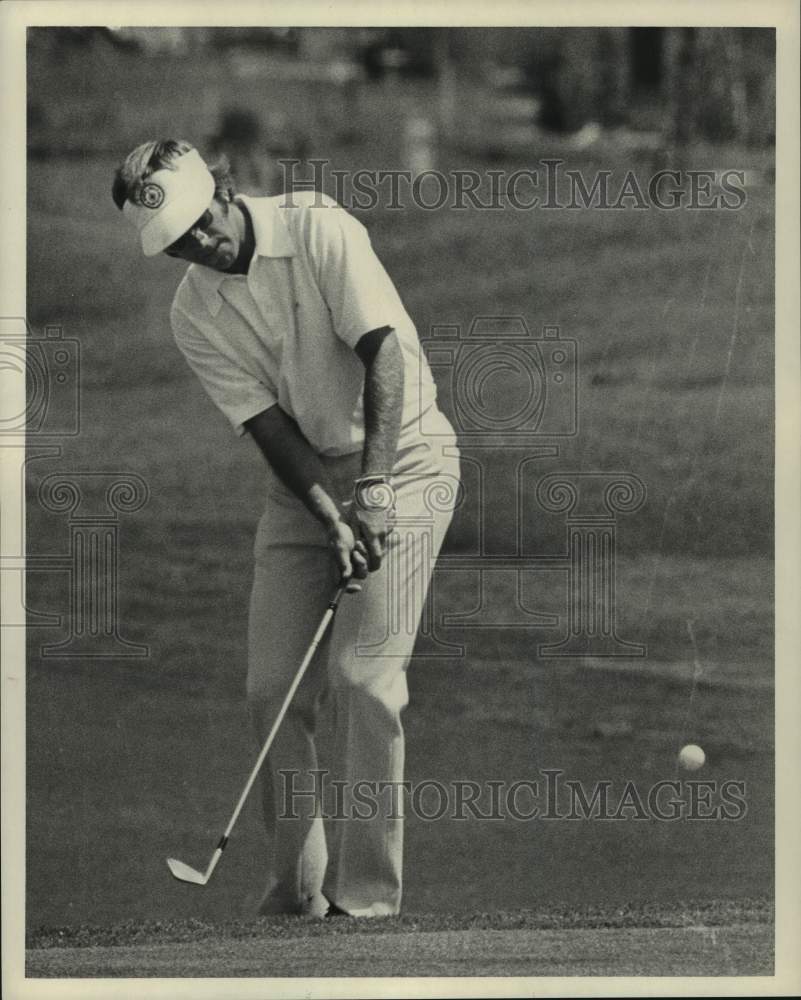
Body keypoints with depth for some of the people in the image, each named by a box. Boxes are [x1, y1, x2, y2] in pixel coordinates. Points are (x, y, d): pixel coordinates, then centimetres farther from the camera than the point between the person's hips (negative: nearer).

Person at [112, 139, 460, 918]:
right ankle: (296, 886, 7)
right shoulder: (195, 317, -3)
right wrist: (333, 523, -22)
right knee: (273, 686, -4)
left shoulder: (318, 228, -15)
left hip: (400, 455, -5)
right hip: (303, 480, 5)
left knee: (362, 675, -16)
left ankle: (365, 893, -12)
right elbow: (269, 427, -8)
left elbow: (384, 357, -20)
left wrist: (373, 490, -27)